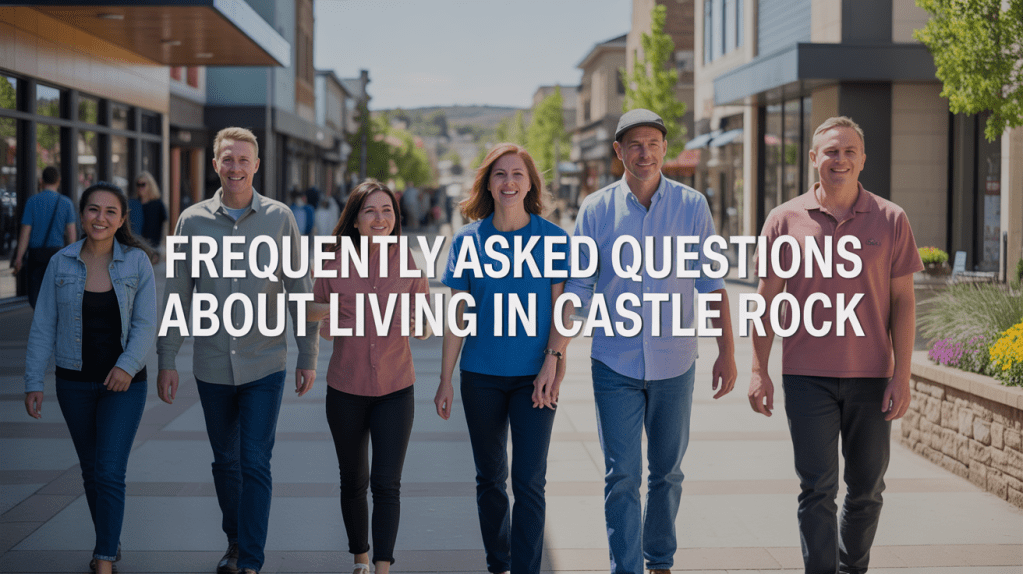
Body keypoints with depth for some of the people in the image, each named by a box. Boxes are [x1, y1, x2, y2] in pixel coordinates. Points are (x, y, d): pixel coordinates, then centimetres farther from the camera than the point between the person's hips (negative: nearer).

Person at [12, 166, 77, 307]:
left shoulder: (32, 201, -4)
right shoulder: (66, 203, -1)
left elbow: (25, 232, -5)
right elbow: (71, 233, -2)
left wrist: (19, 258, -1)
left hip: (36, 253, -1)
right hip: (57, 251, 1)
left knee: (35, 297, 5)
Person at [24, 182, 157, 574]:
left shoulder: (136, 262, -6)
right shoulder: (61, 263, -2)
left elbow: (146, 324, -10)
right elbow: (43, 328, -1)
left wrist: (128, 365, -25)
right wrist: (33, 383, -6)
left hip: (123, 382, -3)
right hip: (74, 382, 3)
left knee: (109, 472, -11)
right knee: (91, 470, 15)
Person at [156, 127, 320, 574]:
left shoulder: (279, 218, -2)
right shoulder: (193, 221, 1)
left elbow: (299, 290, 2)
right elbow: (177, 295, 5)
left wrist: (308, 356, 1)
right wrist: (167, 360, 3)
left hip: (265, 364, -2)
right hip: (212, 365, 2)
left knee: (255, 462, -6)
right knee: (226, 461, 14)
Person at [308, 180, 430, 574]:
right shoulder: (335, 264, -4)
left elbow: (426, 324, 4)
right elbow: (317, 322, 4)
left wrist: (419, 325, -19)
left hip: (395, 389, -1)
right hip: (346, 389, 1)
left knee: (387, 484, -6)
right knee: (353, 482, 14)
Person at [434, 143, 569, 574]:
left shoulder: (553, 239, -2)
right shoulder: (468, 240, 1)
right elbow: (457, 316, 3)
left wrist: (553, 362, -13)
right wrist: (445, 379, 2)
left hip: (534, 376, -2)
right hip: (481, 376, 2)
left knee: (529, 482, -6)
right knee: (490, 477, 13)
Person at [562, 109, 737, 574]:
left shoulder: (692, 206, -1)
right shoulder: (595, 209, -1)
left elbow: (712, 284, 2)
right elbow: (577, 287, 3)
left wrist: (726, 353, 0)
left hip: (674, 364, 1)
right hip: (615, 365, -1)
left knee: (667, 473, 13)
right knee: (622, 476, -3)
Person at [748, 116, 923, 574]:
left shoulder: (890, 220, 3)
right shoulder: (785, 219, 2)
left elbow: (902, 301, 3)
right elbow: (767, 299, 5)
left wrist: (902, 375, -3)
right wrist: (759, 371, 0)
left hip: (871, 378, 2)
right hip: (807, 377, -1)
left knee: (866, 488, 11)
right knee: (816, 489, -2)